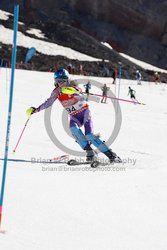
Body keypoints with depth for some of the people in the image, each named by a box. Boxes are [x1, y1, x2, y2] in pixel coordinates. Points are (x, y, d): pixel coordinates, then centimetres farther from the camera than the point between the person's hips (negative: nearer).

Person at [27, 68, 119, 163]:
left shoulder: (73, 87, -18)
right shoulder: (56, 92, -4)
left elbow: (82, 99, -35)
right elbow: (48, 103, 7)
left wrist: (73, 93, -52)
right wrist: (36, 110, -3)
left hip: (84, 112, -4)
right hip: (74, 116, 4)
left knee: (89, 135, -22)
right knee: (74, 129, -30)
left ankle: (110, 154, -15)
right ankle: (90, 152, -25)